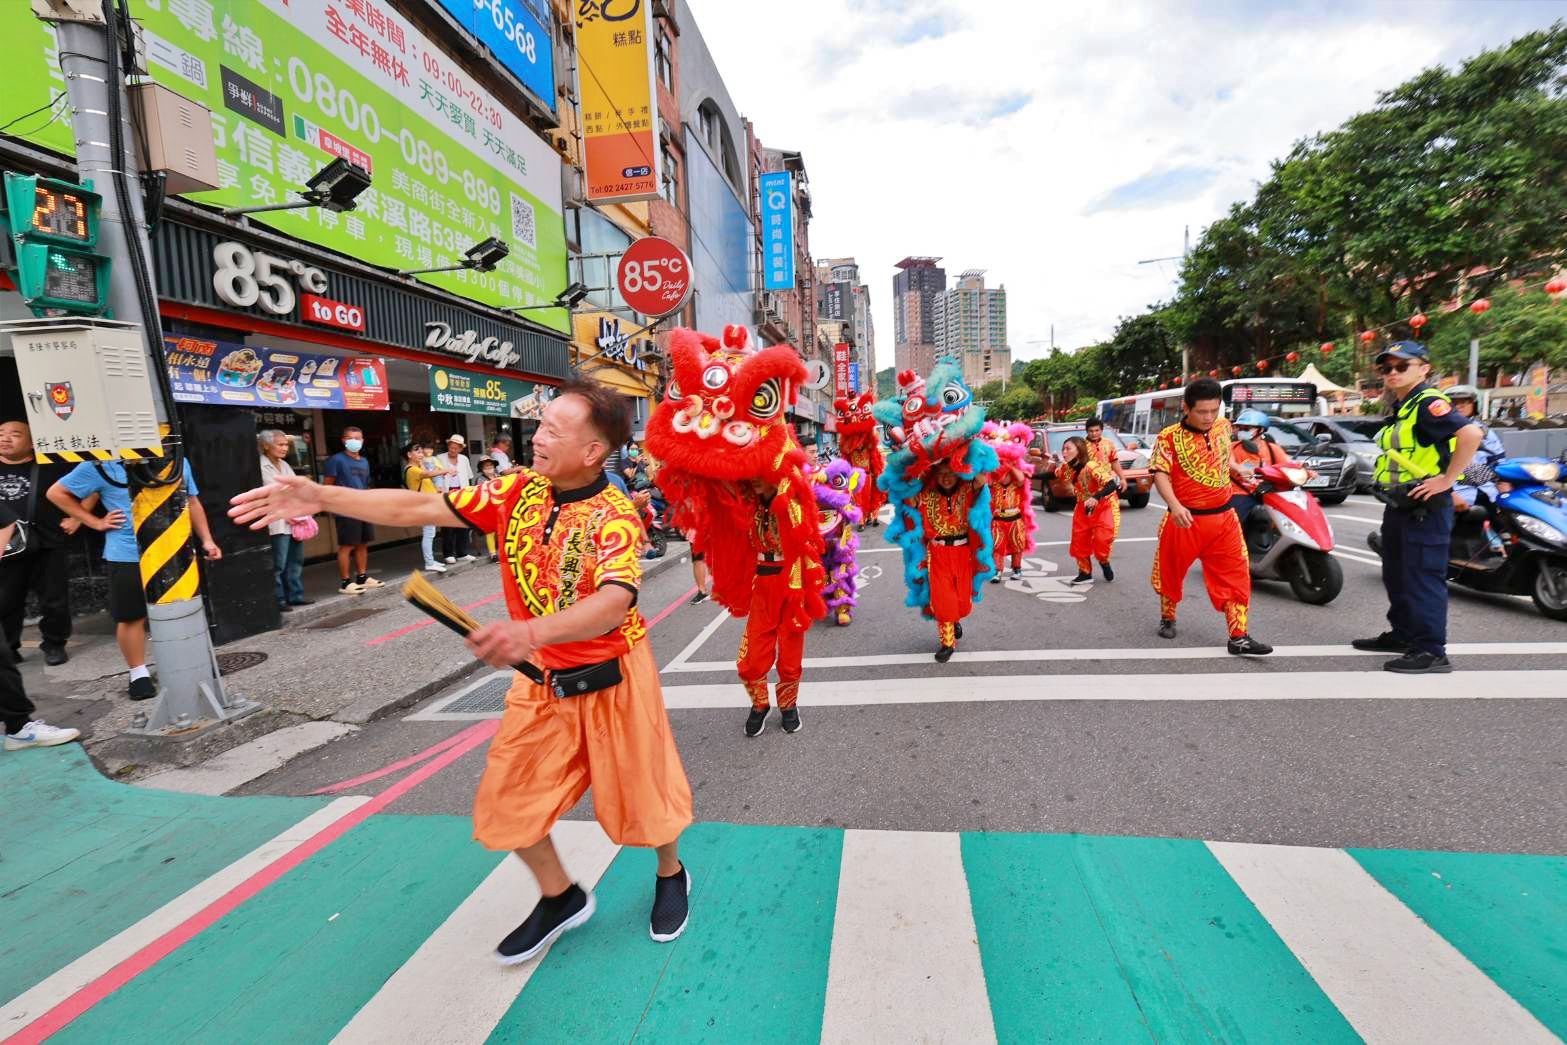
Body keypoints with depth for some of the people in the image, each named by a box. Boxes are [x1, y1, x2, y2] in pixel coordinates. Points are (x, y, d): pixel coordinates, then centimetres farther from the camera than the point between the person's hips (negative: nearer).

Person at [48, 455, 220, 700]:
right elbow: (56, 492, 4)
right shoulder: (102, 466, -6)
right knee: (132, 618, 6)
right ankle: (139, 675, 19)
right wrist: (96, 522, -3)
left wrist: (207, 540, 6)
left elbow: (192, 503, 12)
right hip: (128, 556, -3)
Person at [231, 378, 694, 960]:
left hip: (612, 680, -5)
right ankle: (560, 898, 40)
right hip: (540, 682, 6)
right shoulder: (517, 491, -5)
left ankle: (670, 875, 44)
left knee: (643, 792, 11)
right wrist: (323, 497, -8)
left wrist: (531, 631, -54)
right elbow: (420, 509, -1)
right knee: (509, 801, 12)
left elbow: (614, 602, -39)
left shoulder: (615, 516, -23)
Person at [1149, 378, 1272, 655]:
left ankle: (1239, 637, 5)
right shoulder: (1170, 437, -13)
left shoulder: (1223, 427, 5)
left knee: (1235, 576, 0)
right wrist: (1174, 505, -36)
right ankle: (1167, 618, 33)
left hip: (1223, 518, 4)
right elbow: (1160, 474, -23)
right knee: (1171, 572, 11)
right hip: (1186, 519, -4)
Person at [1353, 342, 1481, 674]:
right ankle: (1402, 635, 31)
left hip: (1424, 506, -10)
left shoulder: (1428, 403, -14)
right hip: (1398, 506, 10)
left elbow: (1471, 433, -28)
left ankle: (1431, 651, 0)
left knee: (1423, 578, -6)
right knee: (1396, 576, 18)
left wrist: (1446, 480, -25)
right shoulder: (1399, 408, 15)